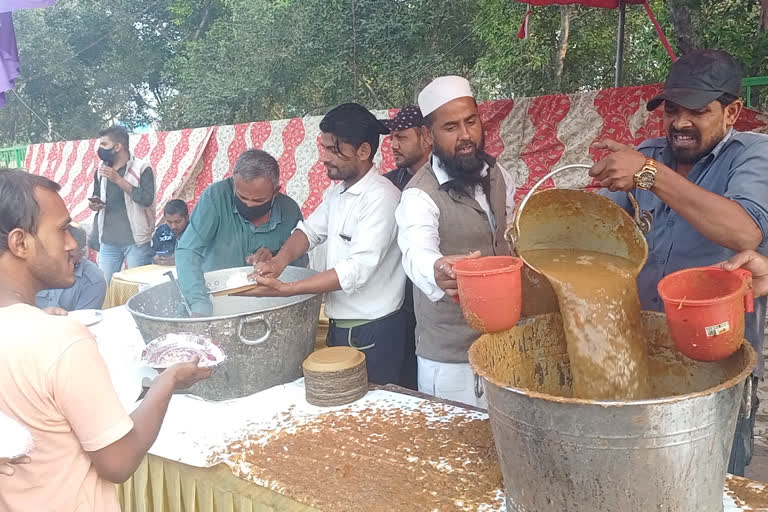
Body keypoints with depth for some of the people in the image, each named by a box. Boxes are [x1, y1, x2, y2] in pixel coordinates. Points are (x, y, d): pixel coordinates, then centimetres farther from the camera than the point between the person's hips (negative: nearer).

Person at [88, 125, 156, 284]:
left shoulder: (142, 169, -7)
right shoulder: (102, 170, 11)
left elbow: (147, 199, -19)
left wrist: (118, 179, -20)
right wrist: (93, 204, -1)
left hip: (136, 241, -5)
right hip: (108, 241, 5)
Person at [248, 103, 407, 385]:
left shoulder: (381, 197, -20)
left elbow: (358, 270, -26)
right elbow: (311, 230, 13)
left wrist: (284, 289, -27)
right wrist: (278, 261, -9)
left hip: (372, 333, -8)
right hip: (340, 327, 8)